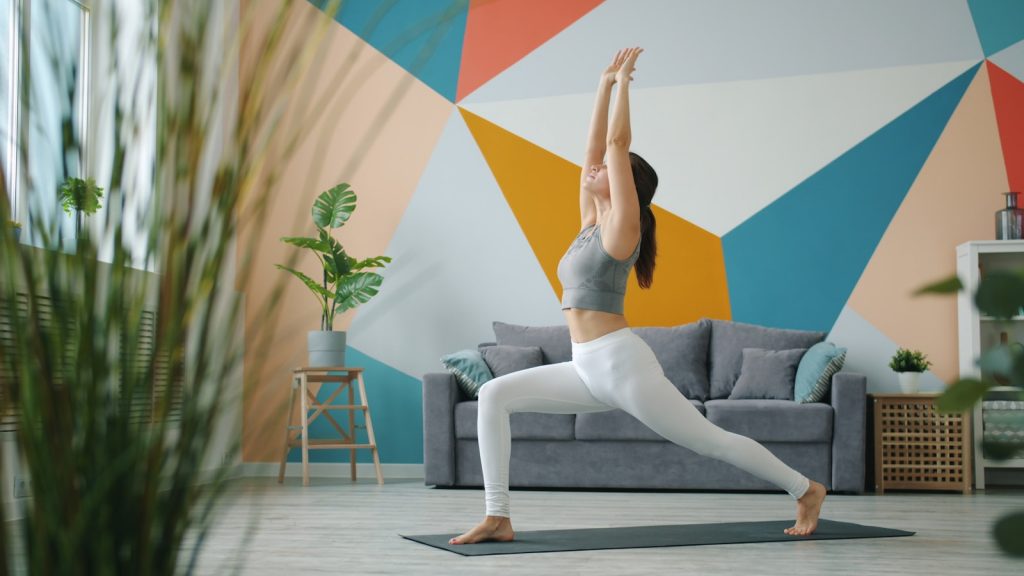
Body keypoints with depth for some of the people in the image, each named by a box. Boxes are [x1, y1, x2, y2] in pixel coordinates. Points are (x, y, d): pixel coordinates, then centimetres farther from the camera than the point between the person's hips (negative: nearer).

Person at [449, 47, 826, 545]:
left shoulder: (622, 224, -6)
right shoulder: (591, 223, 15)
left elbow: (617, 142, -9)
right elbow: (594, 147, 17)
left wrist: (624, 81, 0)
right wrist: (605, 85, 21)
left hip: (623, 364, -8)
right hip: (590, 370, 8)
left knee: (711, 441, 2)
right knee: (494, 396, -4)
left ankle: (806, 491, 21)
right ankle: (498, 517, -6)